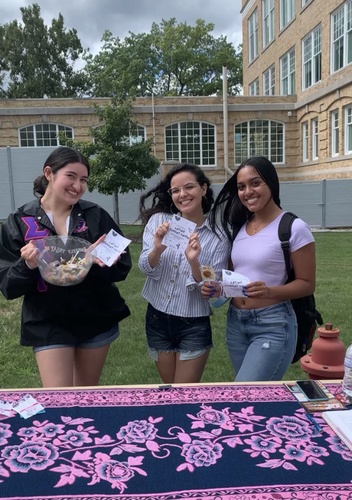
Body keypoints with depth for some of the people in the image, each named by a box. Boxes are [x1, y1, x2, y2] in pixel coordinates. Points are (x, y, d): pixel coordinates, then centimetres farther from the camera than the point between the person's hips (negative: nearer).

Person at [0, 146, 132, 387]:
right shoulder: (20, 221, -5)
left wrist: (97, 259, -25)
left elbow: (122, 266, -6)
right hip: (48, 324, -1)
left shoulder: (96, 215, -4)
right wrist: (27, 265, -27)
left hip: (97, 319, 2)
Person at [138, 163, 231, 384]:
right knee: (169, 391, 21)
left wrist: (193, 262, -30)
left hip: (194, 325, -3)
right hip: (157, 320, 3)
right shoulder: (158, 220, -4)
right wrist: (157, 248, -31)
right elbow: (145, 268, -10)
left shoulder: (218, 236, -10)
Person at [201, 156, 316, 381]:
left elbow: (307, 284, -9)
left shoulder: (294, 228, -12)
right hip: (235, 322, 6)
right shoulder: (238, 226, 8)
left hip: (273, 325, -6)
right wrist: (217, 287, -5)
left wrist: (269, 291, -26)